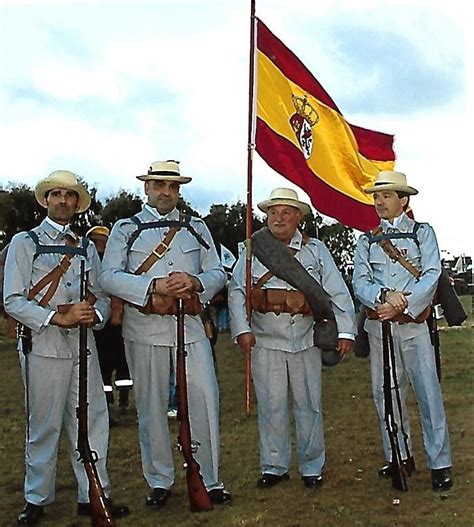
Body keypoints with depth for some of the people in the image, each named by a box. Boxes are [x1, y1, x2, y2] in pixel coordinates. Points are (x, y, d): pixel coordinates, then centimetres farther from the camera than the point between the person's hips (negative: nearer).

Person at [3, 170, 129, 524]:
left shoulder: (86, 248, 17)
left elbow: (102, 296, 15)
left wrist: (94, 314, -9)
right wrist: (58, 317, -17)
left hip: (83, 343, 4)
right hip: (43, 345, -4)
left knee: (92, 419, 4)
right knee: (44, 425, 3)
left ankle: (93, 495, 16)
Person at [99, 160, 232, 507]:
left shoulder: (197, 228, 16)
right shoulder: (126, 229, 7)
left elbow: (218, 273, 11)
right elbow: (108, 276, -5)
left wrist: (195, 282, -12)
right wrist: (154, 287, -18)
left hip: (190, 326, 2)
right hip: (145, 329, -1)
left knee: (204, 401, 0)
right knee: (152, 407, 7)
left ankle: (210, 480, 15)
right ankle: (160, 481, 22)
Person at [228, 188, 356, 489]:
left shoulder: (315, 250, 6)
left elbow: (337, 292, 4)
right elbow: (237, 292, 1)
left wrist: (345, 330, -4)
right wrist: (242, 329, -10)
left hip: (306, 340, 0)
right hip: (266, 341, 0)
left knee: (309, 405, 8)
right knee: (271, 405, 5)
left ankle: (312, 467, 22)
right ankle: (274, 467, 19)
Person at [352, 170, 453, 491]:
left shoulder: (422, 233, 7)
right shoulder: (367, 241, 13)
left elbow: (432, 276, -6)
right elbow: (360, 282, 1)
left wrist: (401, 305, -17)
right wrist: (385, 295, -19)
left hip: (413, 323, -3)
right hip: (378, 326, 3)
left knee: (428, 393, -4)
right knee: (385, 393, 8)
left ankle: (440, 464, 5)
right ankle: (399, 457, 22)